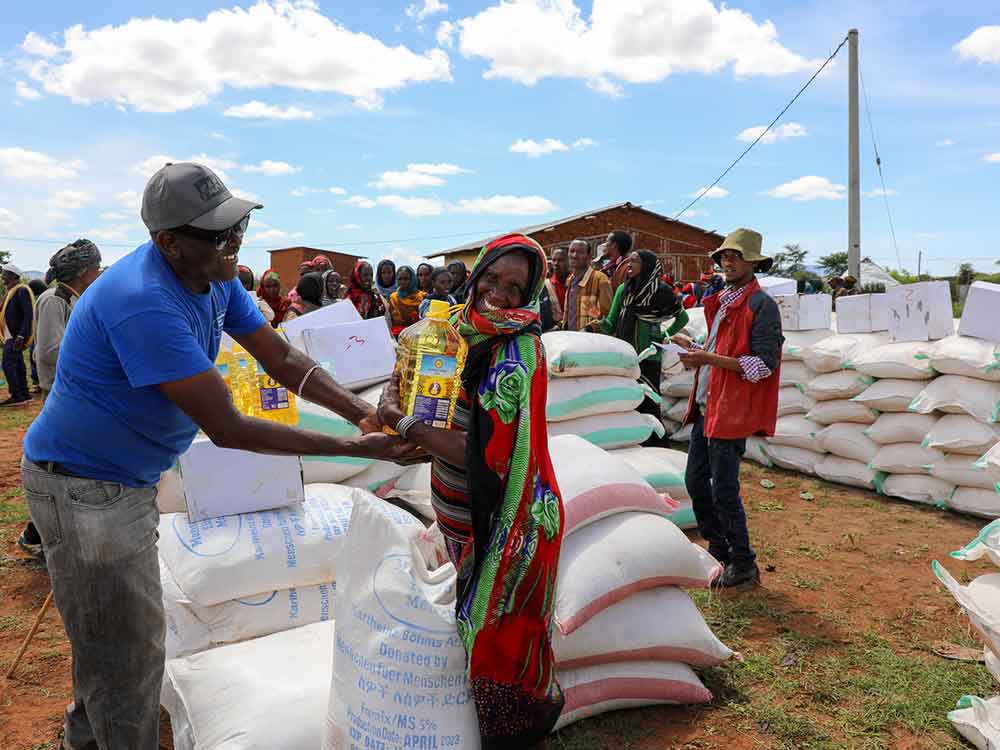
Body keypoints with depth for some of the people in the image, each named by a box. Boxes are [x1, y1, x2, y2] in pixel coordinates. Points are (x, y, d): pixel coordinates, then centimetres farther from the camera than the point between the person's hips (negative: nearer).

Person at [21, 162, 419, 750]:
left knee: (109, 631, 28)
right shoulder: (144, 303, -35)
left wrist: (360, 411, -17)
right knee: (129, 650, 4)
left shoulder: (216, 278, -6)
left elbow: (282, 358, -2)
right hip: (84, 486, -9)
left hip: (128, 477, 9)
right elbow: (227, 428, -35)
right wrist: (355, 449, -34)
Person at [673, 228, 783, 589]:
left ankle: (743, 564, 17)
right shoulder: (722, 302, 16)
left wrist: (708, 358, -23)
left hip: (732, 410, -9)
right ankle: (719, 552, 29)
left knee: (723, 490, -2)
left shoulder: (761, 305, -11)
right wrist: (695, 349, 11)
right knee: (695, 481, 13)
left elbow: (763, 364, -18)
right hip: (706, 406, 9)